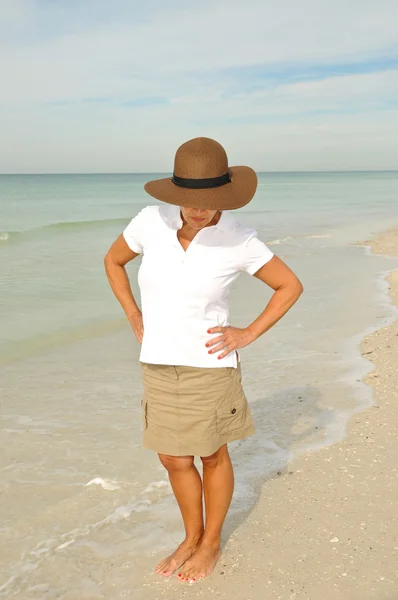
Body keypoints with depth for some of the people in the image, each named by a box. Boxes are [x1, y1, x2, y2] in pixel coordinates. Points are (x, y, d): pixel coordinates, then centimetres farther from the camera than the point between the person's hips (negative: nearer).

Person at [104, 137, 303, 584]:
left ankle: (211, 544, 37)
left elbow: (290, 285, -2)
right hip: (159, 366, 4)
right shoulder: (151, 221, -9)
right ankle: (191, 539, 40)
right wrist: (134, 317, 2)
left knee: (212, 457, 15)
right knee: (173, 460, 16)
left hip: (208, 367, -3)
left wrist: (249, 334, -8)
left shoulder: (239, 241, -15)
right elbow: (113, 260, 10)